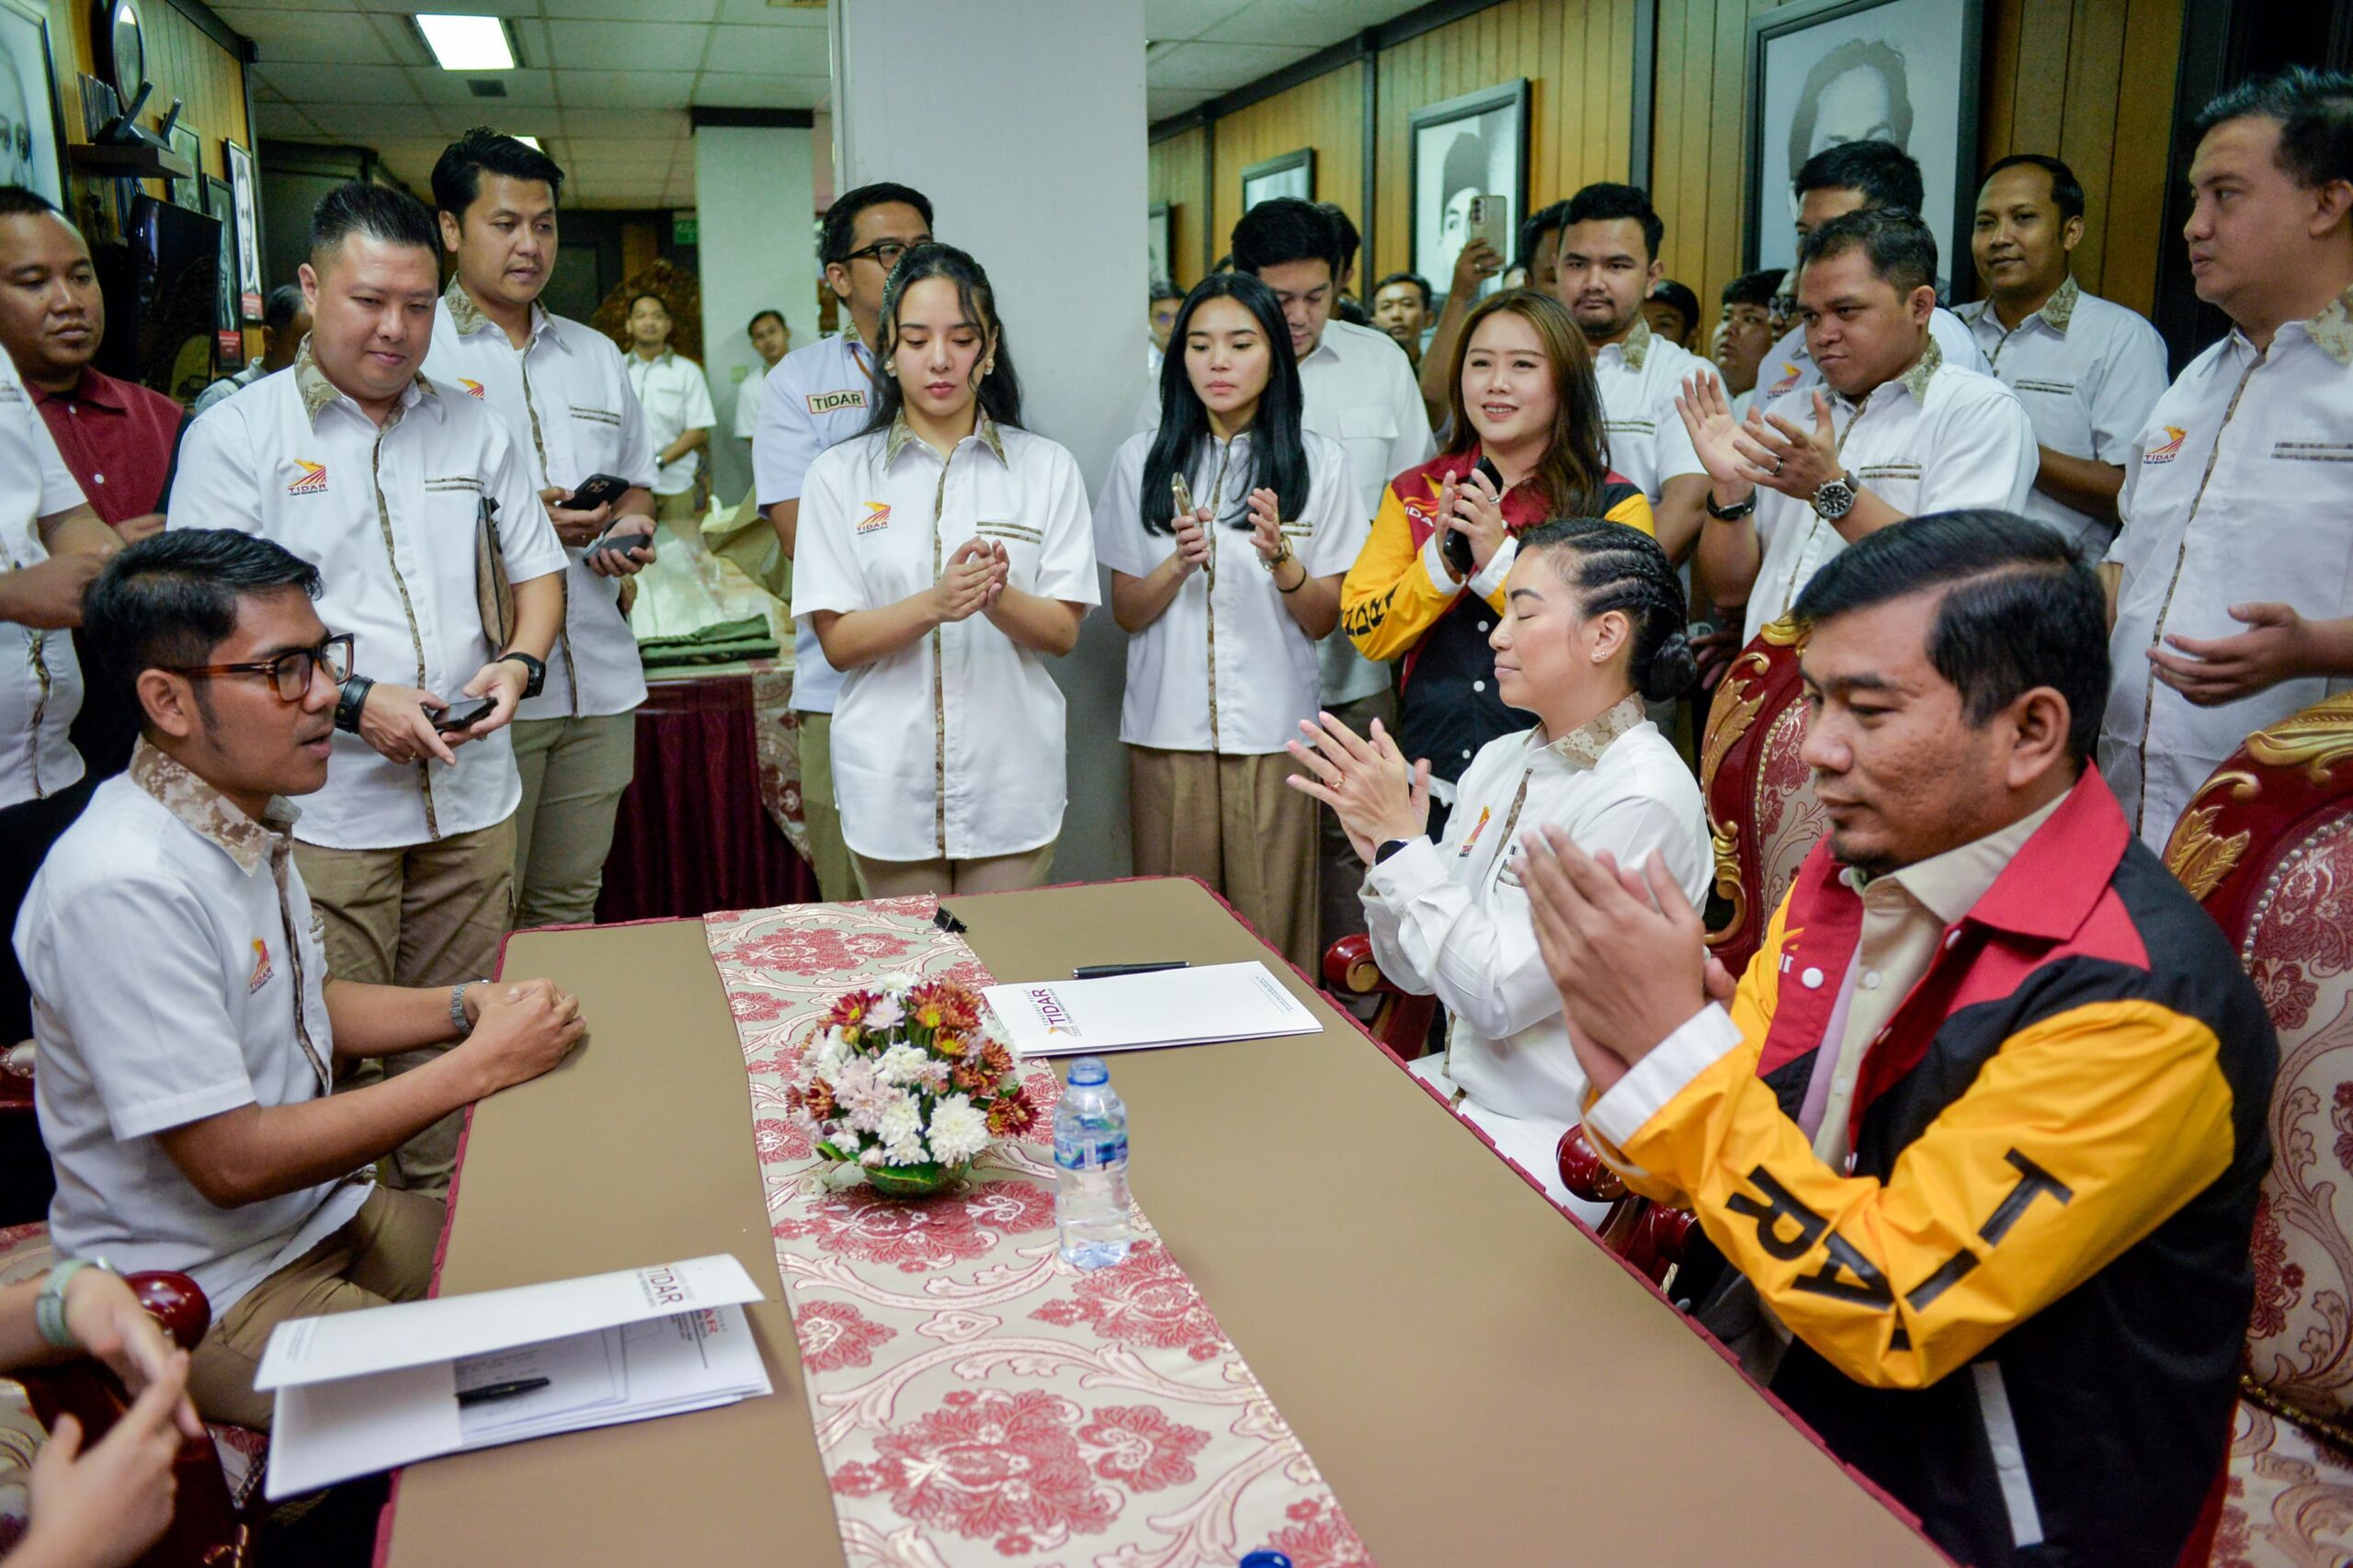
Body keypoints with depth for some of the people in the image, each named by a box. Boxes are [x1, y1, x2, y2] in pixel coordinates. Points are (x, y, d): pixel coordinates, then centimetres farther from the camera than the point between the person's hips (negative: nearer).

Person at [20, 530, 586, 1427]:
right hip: (201, 1294, -9)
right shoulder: (125, 887, -27)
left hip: (323, 1211, 9)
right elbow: (231, 1162, -26)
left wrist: (466, 1007, -1)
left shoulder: (243, 815, 2)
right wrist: (477, 1066, -21)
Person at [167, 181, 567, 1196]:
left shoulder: (473, 428, 12)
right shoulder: (237, 434, -2)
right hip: (323, 808, -4)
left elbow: (537, 568, 16)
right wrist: (351, 703, -18)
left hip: (472, 799, 4)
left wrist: (520, 662, -4)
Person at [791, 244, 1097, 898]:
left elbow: (1063, 633, -1)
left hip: (1011, 777, 0)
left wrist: (998, 598, -22)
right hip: (891, 785, 0)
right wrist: (935, 603, -22)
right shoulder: (840, 475, 1)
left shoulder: (1047, 468, 3)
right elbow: (837, 641, -5)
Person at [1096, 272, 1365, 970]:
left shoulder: (1317, 462, 4)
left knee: (1273, 931, 2)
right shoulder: (1142, 461, 7)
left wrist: (1280, 556, -16)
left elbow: (1324, 621, 3)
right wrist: (1179, 563, -12)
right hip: (1166, 728, 1)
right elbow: (1126, 612, 7)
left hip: (1273, 729, -1)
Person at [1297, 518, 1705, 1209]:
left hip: (1560, 1138, -7)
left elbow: (1498, 995, -22)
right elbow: (1416, 971, 7)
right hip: (1459, 1086, 7)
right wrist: (1378, 849, -10)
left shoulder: (1645, 797, -19)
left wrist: (1403, 839, -19)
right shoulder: (1499, 761, 4)